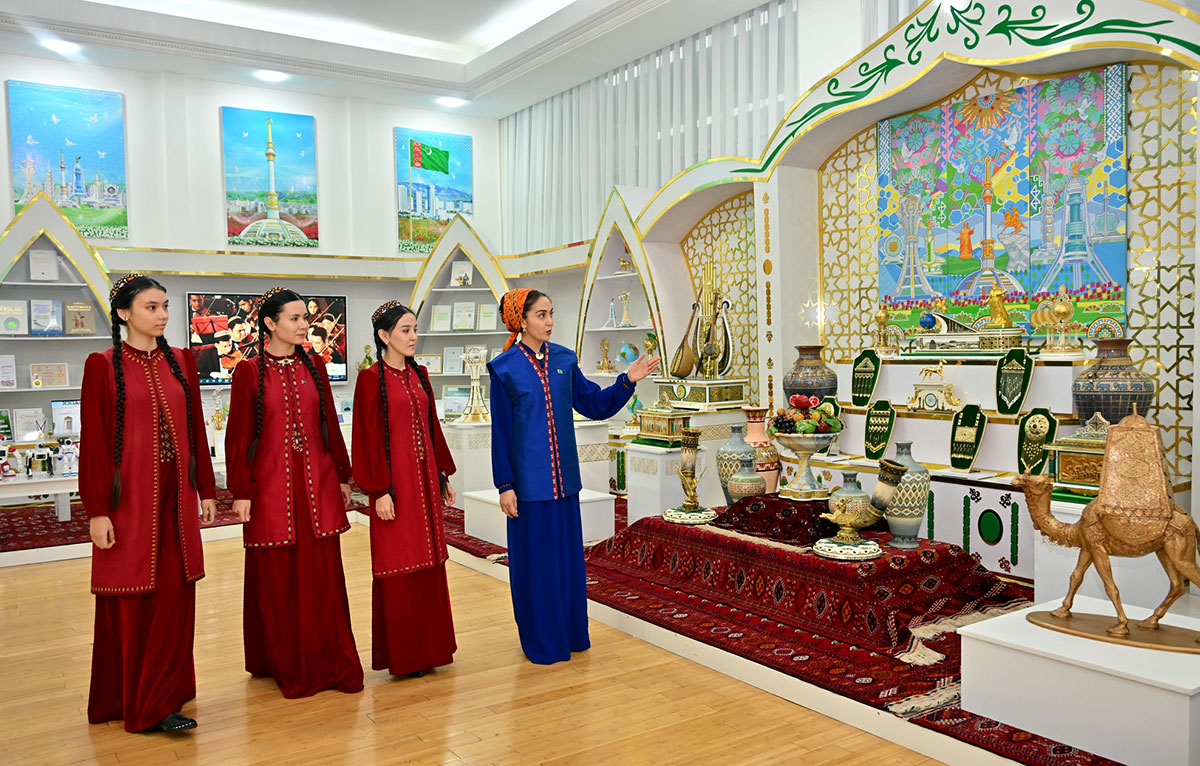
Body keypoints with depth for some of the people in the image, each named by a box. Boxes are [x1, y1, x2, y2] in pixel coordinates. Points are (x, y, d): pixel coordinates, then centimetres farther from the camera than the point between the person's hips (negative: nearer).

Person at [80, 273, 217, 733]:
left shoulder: (181, 362, 8)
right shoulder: (103, 366, -4)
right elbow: (94, 441, -7)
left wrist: (206, 490, 10)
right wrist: (97, 510, -10)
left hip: (175, 496, 4)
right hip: (128, 497, -4)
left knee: (174, 594, 7)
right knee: (129, 600, 3)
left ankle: (163, 697, 20)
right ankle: (129, 701, 16)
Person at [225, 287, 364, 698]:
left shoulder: (314, 366, 8)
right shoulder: (249, 371, -3)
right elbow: (238, 435, -3)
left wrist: (343, 476, 11)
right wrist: (241, 491, -6)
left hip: (317, 482, 3)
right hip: (271, 483, -3)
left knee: (323, 572, 5)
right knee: (276, 576, 5)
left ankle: (329, 662, 16)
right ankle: (286, 664, 20)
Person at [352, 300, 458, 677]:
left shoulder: (419, 375, 11)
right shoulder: (371, 379, -9)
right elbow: (368, 438, -11)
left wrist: (443, 475, 14)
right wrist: (380, 490, -15)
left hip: (425, 479, 7)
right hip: (395, 481, -7)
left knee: (428, 563, 11)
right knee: (398, 567, 2)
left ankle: (427, 646, 23)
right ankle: (401, 655, 14)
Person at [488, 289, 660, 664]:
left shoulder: (564, 360, 6)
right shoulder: (505, 368, -7)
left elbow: (595, 405, 9)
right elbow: (501, 431, -6)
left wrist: (627, 381, -6)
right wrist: (505, 485, -9)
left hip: (563, 476, 5)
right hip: (529, 478, -4)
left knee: (568, 552, 12)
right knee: (535, 556, 4)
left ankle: (571, 632, 27)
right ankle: (541, 640, 19)